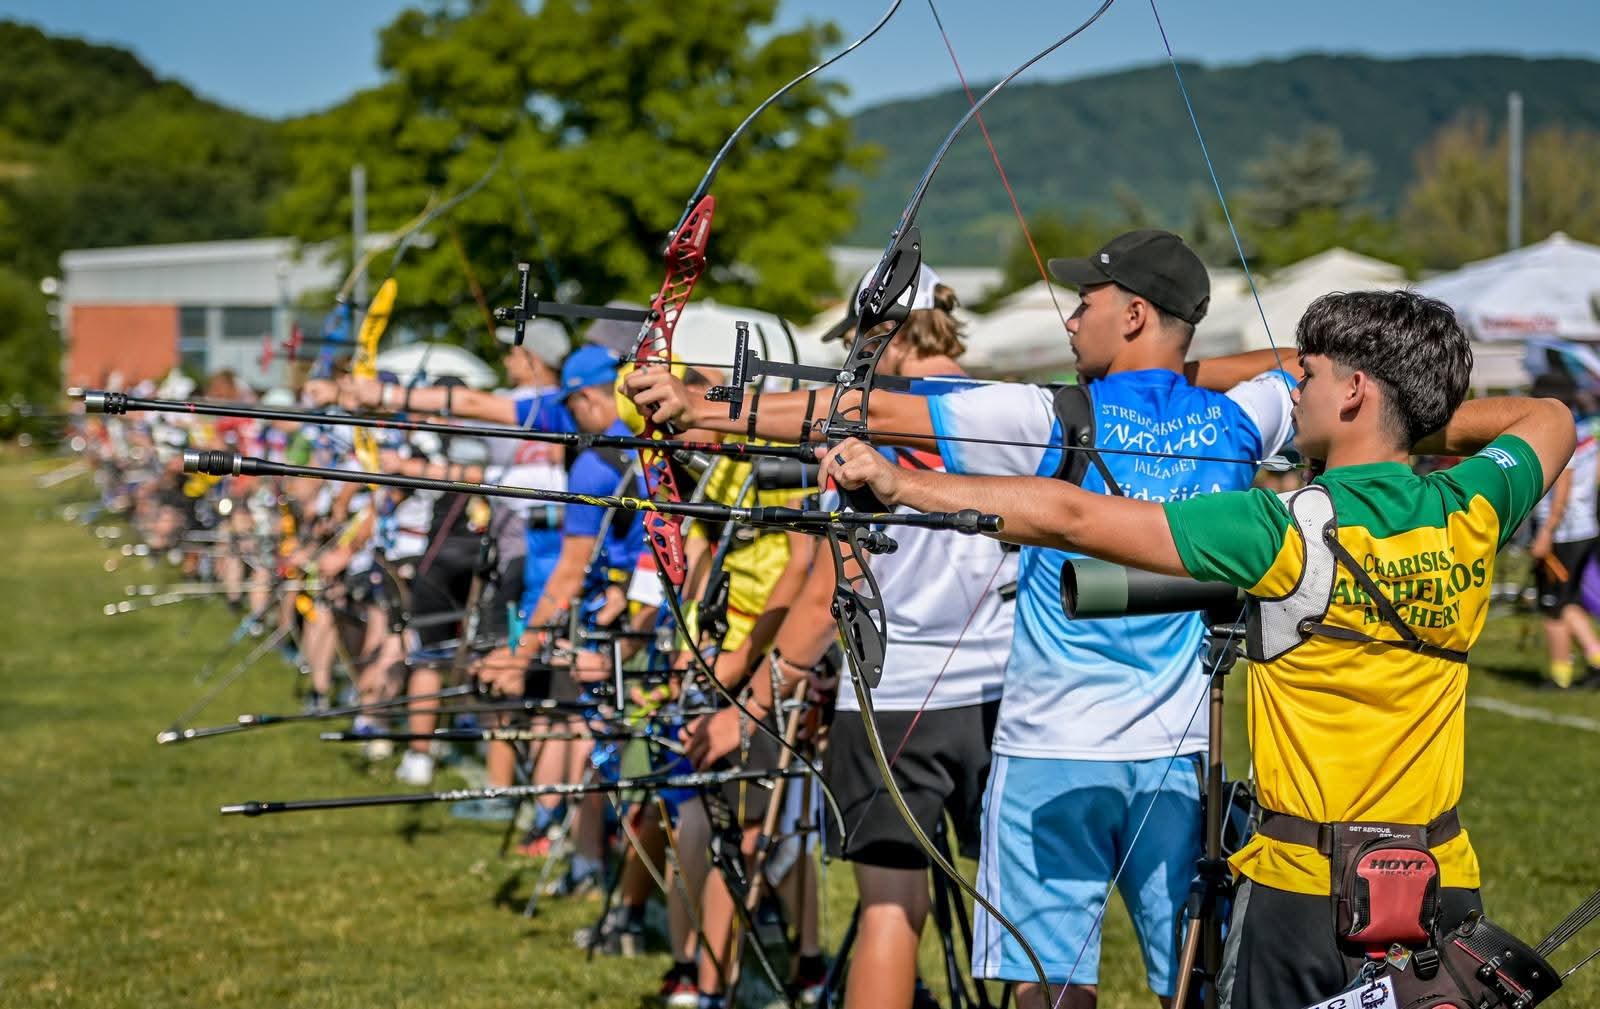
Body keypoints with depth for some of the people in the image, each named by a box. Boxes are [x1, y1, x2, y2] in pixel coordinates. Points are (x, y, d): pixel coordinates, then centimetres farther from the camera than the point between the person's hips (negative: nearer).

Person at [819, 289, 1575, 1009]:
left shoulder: (1290, 534, -17)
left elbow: (1072, 517, -17)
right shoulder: (1470, 515, -2)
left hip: (1302, 890, -4)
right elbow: (1548, 420, 22)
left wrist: (900, 484, -13)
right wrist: (1425, 421, 17)